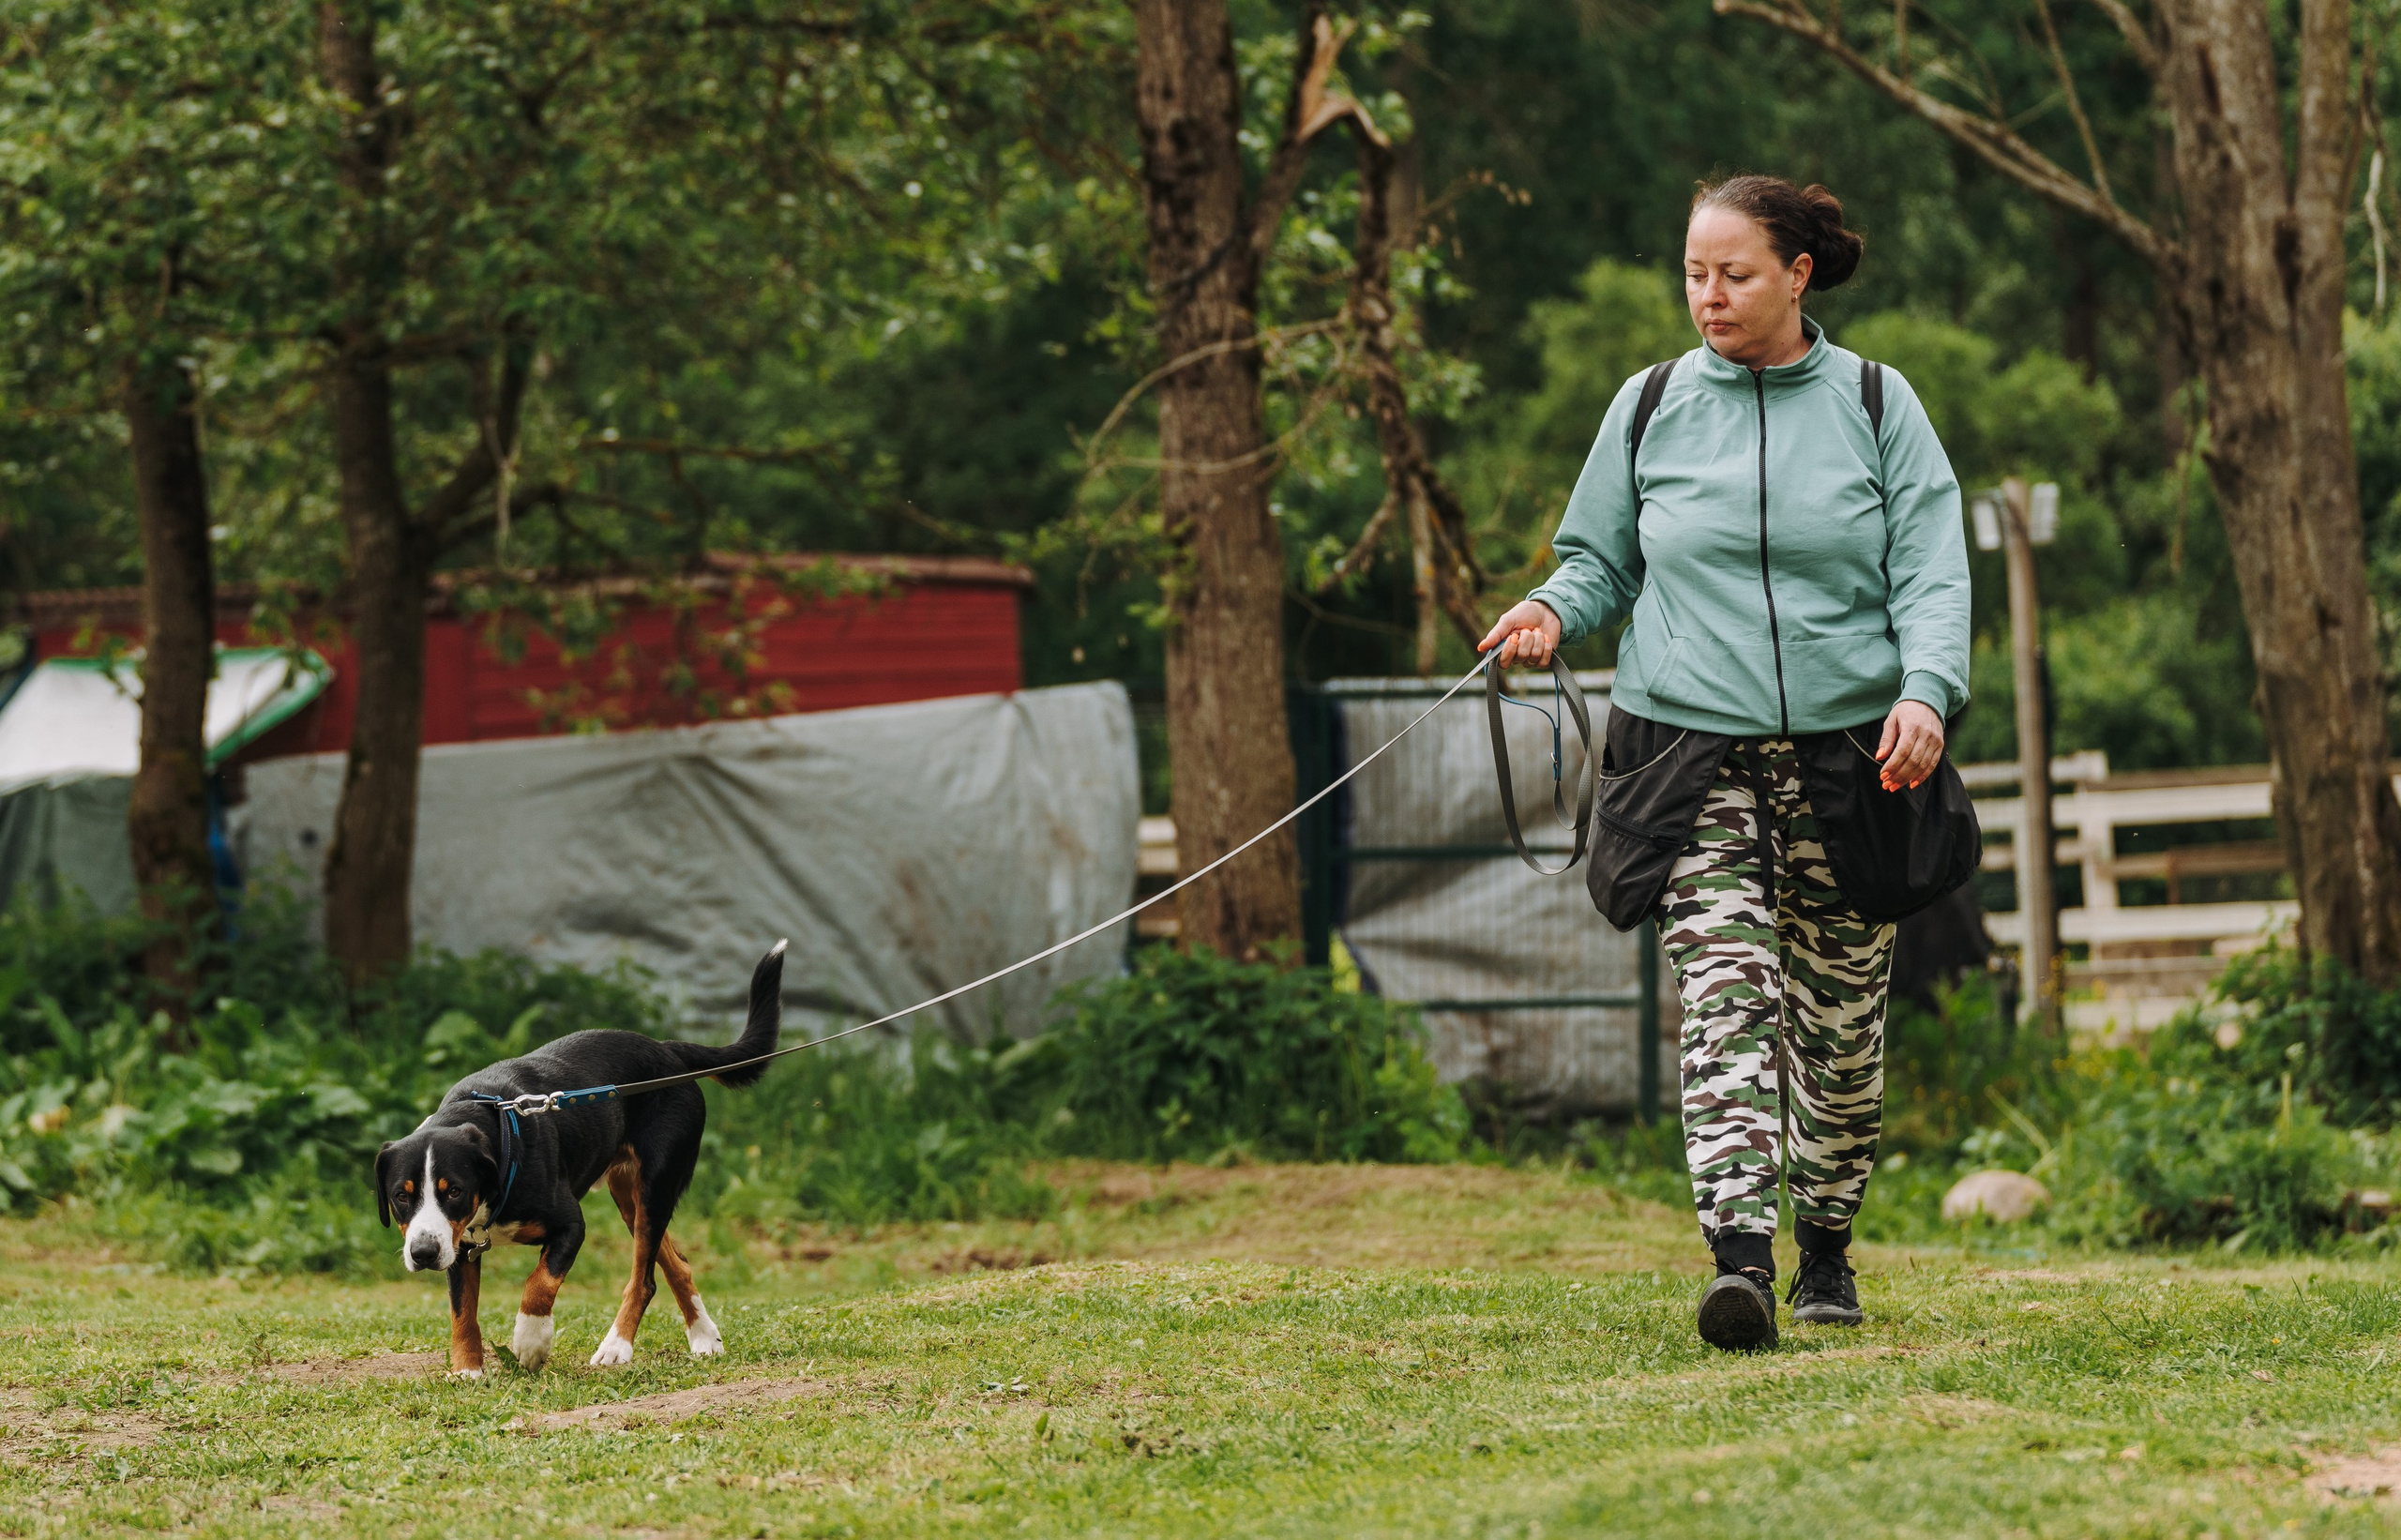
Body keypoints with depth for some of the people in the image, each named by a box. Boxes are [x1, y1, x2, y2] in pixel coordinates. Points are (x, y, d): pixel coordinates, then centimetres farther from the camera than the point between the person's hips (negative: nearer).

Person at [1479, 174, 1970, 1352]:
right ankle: (1739, 1254, -26)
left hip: (1848, 748, 1)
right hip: (1691, 744, 0)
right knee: (1727, 994, -16)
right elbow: (1602, 558, 14)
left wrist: (1926, 690, -16)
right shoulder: (1651, 408, 8)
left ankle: (1826, 1248, 24)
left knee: (1839, 1014, 7)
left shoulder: (1875, 405, 4)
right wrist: (1554, 610, -8)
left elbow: (1932, 570, 0)